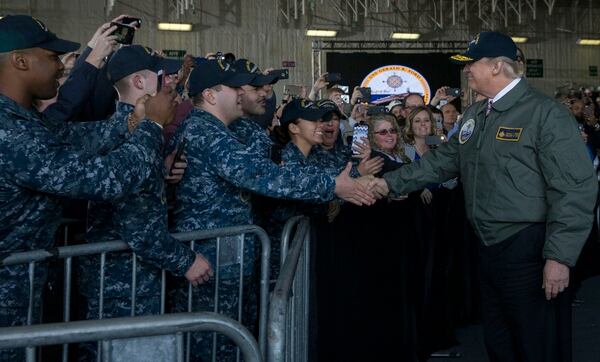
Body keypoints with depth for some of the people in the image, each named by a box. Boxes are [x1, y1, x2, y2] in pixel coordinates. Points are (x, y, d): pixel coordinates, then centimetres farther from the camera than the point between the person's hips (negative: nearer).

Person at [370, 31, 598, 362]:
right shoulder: (474, 115, 11)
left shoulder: (545, 113, -14)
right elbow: (444, 160, 18)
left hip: (529, 251, -7)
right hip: (489, 248, 8)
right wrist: (392, 183, 12)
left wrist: (560, 257, -21)